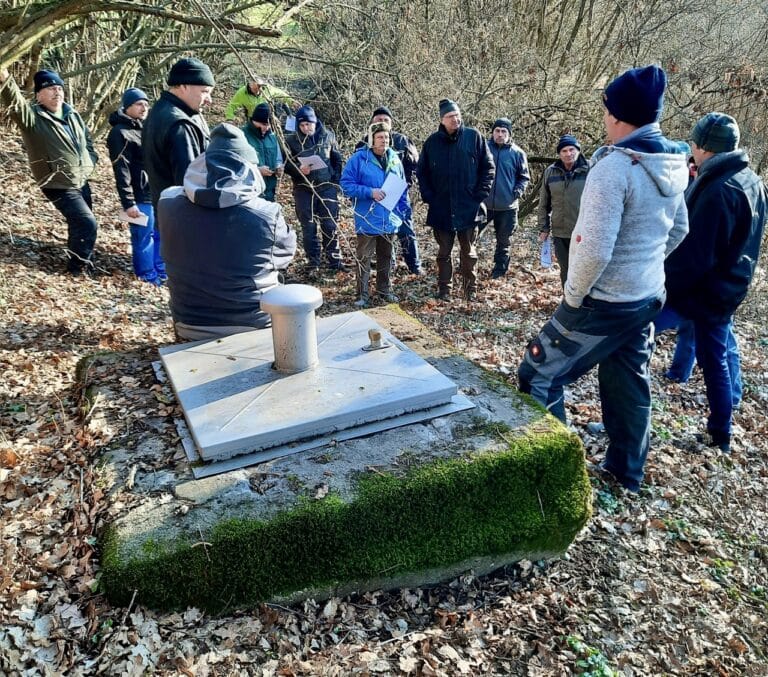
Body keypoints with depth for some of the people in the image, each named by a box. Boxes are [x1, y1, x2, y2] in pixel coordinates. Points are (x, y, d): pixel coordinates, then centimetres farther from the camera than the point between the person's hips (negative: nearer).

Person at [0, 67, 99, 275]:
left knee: (79, 224, 20)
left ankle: (83, 261, 38)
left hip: (82, 182, 7)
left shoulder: (72, 114, 6)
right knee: (88, 224, -12)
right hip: (60, 186, -7)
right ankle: (78, 267, 6)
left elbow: (88, 140, 20)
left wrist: (90, 162, 5)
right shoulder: (33, 117, -16)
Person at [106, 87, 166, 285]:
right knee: (143, 237, 1)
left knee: (161, 234, 15)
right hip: (140, 196, -8)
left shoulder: (147, 127, 14)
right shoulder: (120, 133, -10)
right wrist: (128, 203, -18)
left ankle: (162, 272, 29)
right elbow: (121, 171, -14)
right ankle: (148, 278, 13)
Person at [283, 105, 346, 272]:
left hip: (327, 187, 1)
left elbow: (337, 159, 12)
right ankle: (313, 263, 13)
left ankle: (334, 260, 12)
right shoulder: (291, 140, -3)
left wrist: (336, 180, 6)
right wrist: (298, 169, -19)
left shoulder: (328, 136, 3)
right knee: (308, 228, 4)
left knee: (330, 225, 2)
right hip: (303, 189, -1)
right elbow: (286, 164, -1)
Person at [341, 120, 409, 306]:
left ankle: (384, 289, 30)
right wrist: (370, 192, -21)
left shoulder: (394, 159, 6)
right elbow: (346, 184, -12)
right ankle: (362, 294, 11)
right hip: (367, 220, -5)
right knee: (364, 258, 2)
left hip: (390, 220, 5)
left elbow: (402, 187, 15)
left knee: (386, 257, 16)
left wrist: (404, 209, 7)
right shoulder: (359, 159, -9)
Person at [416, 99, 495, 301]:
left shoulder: (473, 136, -2)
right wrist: (429, 197, 0)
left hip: (469, 208, -1)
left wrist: (481, 194, -5)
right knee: (444, 252, 10)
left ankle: (471, 290, 19)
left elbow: (488, 166, 1)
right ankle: (444, 289, 20)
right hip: (441, 209, 2)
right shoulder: (432, 141, 2)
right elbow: (422, 172, 9)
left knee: (468, 252, 8)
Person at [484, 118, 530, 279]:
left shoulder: (517, 153, -1)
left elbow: (524, 177, 8)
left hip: (507, 206, 0)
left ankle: (499, 270, 26)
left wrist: (519, 190, -10)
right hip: (483, 203, 0)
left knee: (503, 241, 12)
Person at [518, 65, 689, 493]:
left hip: (605, 303, -8)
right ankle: (628, 471, 36)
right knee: (630, 384, 21)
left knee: (539, 377, 5)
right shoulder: (673, 165, 4)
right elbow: (678, 230, 17)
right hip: (648, 297, 9)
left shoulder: (614, 167, -23)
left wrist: (573, 294, -12)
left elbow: (594, 249, -27)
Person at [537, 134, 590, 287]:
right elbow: (544, 203, 10)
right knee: (565, 273, 15)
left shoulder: (590, 170, -6)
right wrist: (543, 228, 8)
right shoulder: (550, 172, 4)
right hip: (559, 234, 3)